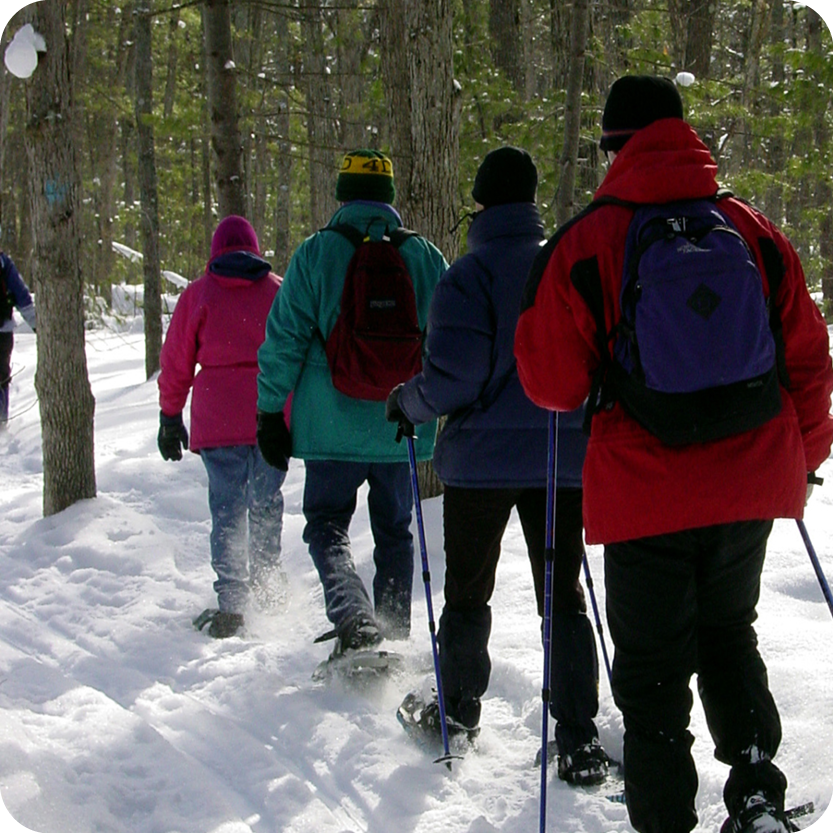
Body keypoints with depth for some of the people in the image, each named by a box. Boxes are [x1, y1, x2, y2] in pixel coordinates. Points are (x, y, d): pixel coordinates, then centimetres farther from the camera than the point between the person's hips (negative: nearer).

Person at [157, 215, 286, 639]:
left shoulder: (198, 294, 4)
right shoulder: (280, 290, 8)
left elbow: (176, 364, 5)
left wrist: (170, 417, 13)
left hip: (218, 419, -1)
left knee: (227, 507, -2)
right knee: (266, 501, 18)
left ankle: (230, 603, -12)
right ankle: (268, 582, 26)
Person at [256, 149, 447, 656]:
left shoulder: (316, 253, -5)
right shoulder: (426, 256, 3)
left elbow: (285, 338, -6)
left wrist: (270, 412, 1)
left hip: (334, 424, -3)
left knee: (327, 525, 7)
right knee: (394, 531, 17)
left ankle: (354, 617, -18)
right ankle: (395, 636, 19)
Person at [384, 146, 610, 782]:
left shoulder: (469, 276, -12)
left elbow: (453, 376, -18)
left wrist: (408, 404, 1)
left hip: (483, 459, -3)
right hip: (565, 460, 4)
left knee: (468, 591, 13)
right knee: (563, 593, 6)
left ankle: (459, 712, 25)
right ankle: (579, 740, 2)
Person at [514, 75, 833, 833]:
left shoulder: (584, 242, -9)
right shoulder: (753, 230, 2)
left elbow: (553, 385, -7)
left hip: (648, 494, -4)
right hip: (751, 486, 4)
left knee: (652, 671, 9)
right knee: (728, 634, 23)